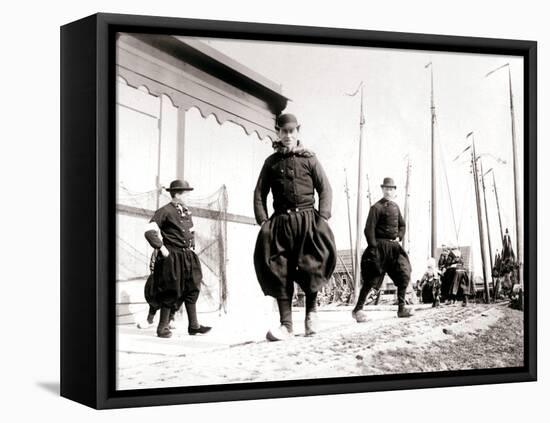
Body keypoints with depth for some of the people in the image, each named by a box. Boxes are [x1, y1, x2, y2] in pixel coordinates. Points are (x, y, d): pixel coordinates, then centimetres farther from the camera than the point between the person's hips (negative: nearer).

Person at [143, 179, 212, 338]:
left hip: (188, 256, 8)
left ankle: (194, 325, 15)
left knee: (191, 290, 8)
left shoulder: (186, 212, 13)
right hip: (172, 257, -8)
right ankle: (163, 327, 7)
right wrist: (161, 248, -18)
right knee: (170, 292, -3)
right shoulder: (165, 211, -11)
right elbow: (149, 231, -18)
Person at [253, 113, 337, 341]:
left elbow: (325, 189, 6)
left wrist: (322, 218, -7)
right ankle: (286, 324, -2)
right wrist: (263, 221, -2)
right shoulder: (271, 162, 13)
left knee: (313, 265, -16)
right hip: (281, 220, 1)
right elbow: (259, 193, 11)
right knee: (280, 271, -5)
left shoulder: (309, 158, 10)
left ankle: (311, 310, 8)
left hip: (307, 218, -1)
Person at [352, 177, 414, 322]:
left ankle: (401, 308, 9)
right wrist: (373, 248, -18)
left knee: (404, 275, 1)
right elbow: (369, 229, -13)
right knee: (372, 279, -8)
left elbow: (402, 225, 26)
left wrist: (399, 237, 7)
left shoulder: (395, 207, 14)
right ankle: (358, 309, -2)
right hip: (380, 246, -7)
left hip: (394, 247, 7)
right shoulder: (377, 207, -8)